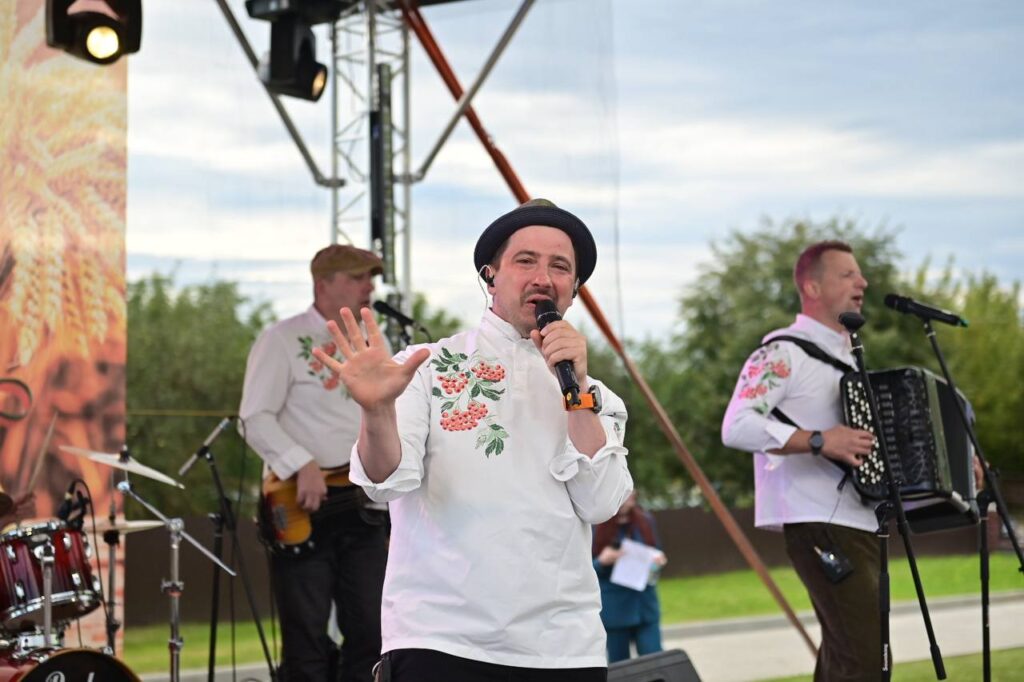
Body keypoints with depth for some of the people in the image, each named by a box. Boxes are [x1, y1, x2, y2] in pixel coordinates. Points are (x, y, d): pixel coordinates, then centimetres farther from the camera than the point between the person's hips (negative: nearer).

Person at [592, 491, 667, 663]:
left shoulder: (645, 521, 5)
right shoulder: (595, 526, -6)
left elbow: (657, 554, 17)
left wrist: (659, 561, -5)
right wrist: (602, 562, -22)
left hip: (645, 605, 2)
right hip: (614, 610, -2)